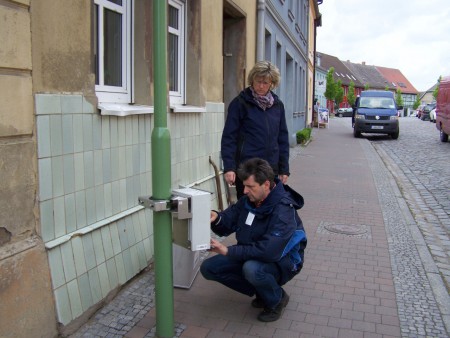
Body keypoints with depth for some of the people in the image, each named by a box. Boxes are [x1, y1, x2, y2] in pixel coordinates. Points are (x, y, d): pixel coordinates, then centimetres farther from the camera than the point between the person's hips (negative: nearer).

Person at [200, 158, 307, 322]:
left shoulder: (283, 210, -28)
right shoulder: (248, 199, -5)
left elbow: (269, 252, -36)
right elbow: (227, 224, -1)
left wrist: (229, 251, -33)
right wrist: (217, 218, -26)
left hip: (282, 261, -7)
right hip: (250, 256, 8)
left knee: (252, 269, -39)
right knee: (208, 268, -5)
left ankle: (277, 299, -5)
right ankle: (261, 291, 7)